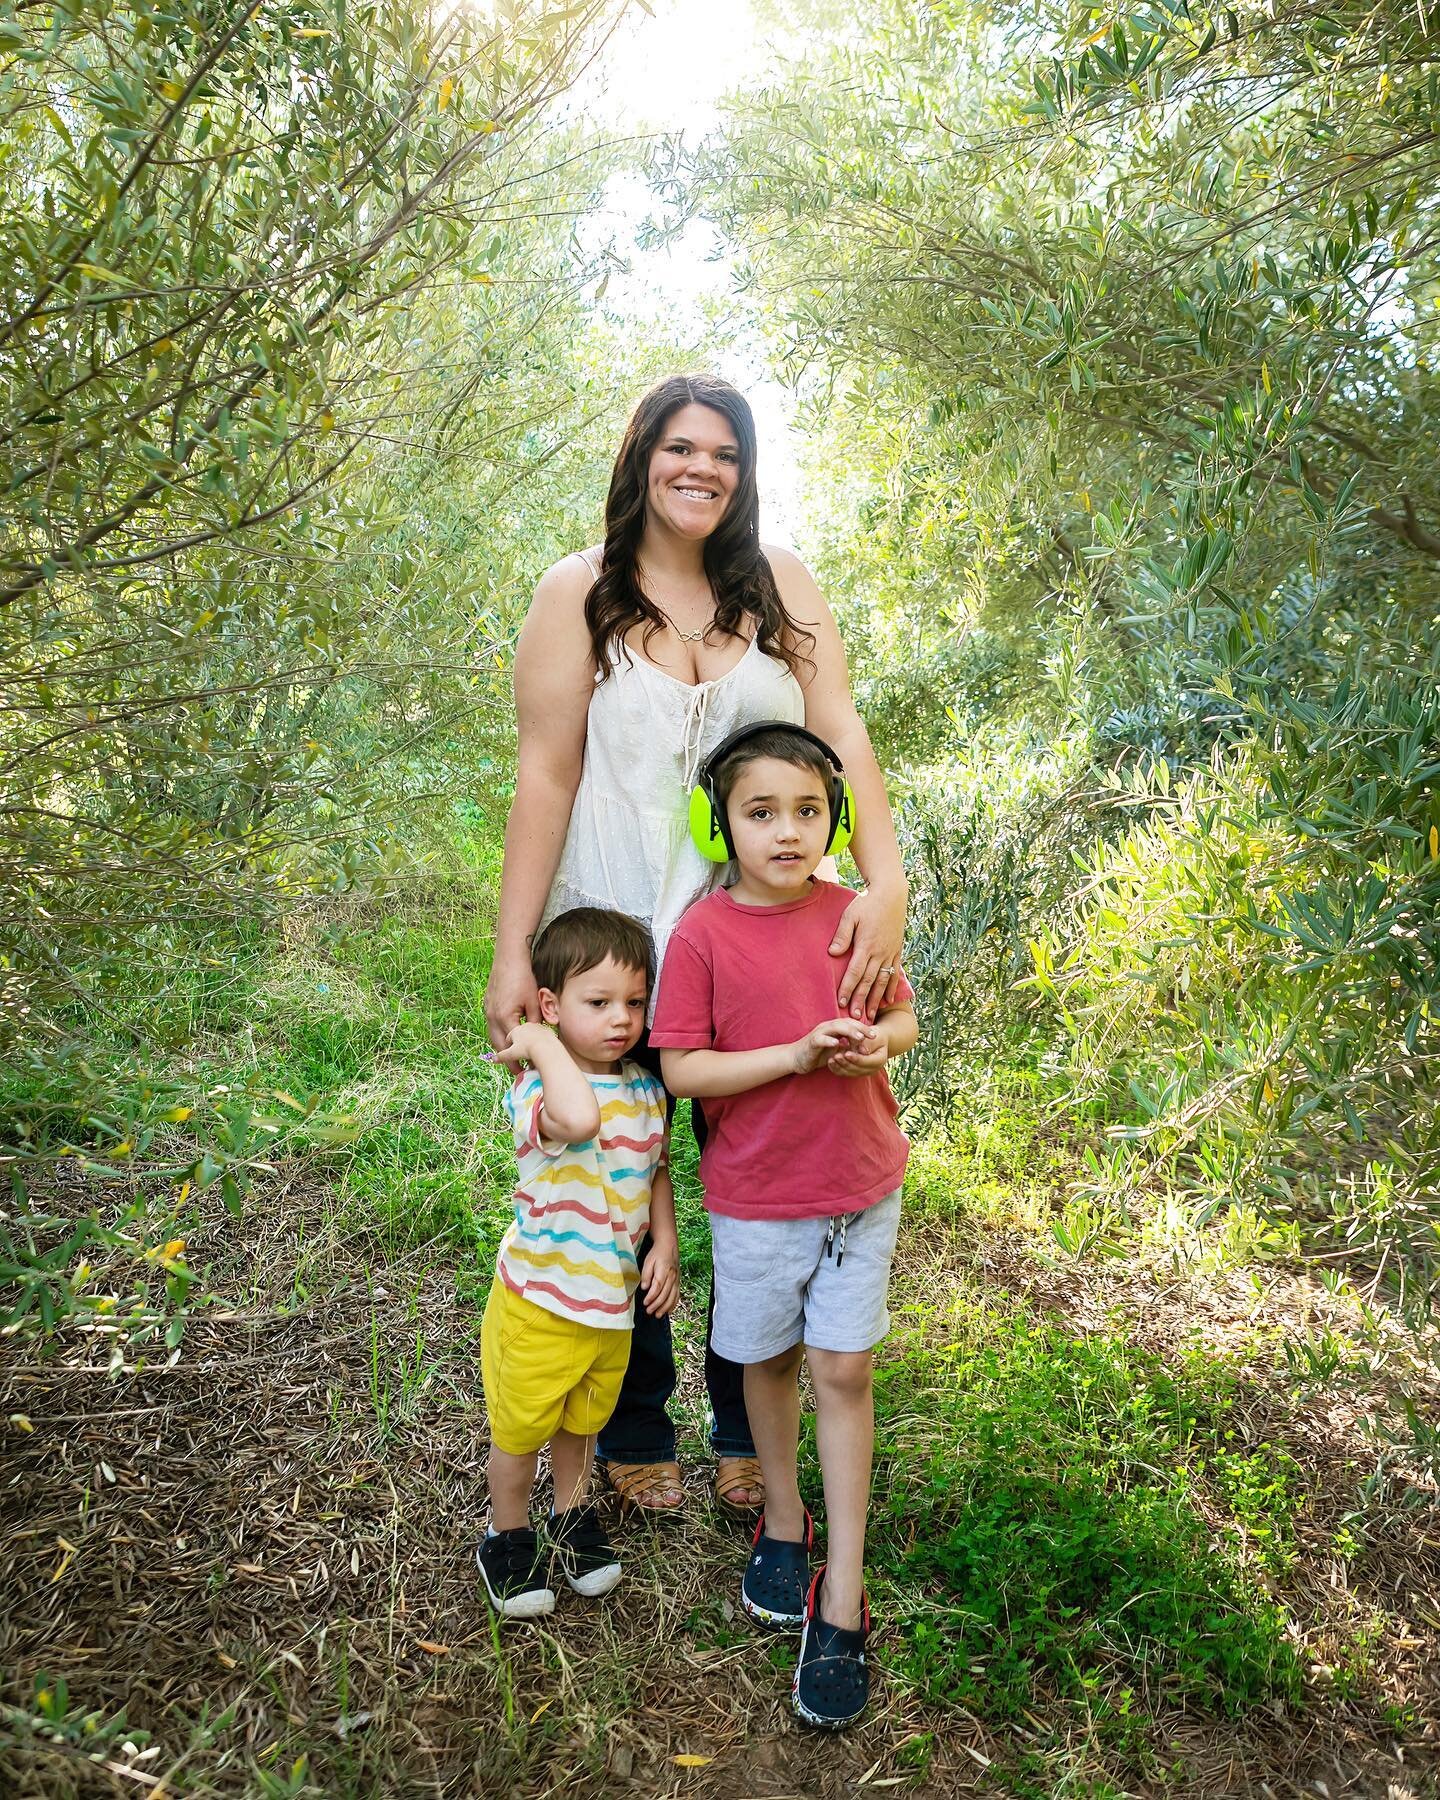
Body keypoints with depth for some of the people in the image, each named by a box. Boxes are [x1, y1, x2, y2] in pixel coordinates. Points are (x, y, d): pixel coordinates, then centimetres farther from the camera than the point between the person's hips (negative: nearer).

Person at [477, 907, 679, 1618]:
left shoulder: (646, 1088, -3)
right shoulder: (540, 1087, -27)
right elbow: (579, 1118, -52)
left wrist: (664, 1246, 1)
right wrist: (539, 1043, -40)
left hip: (614, 1297, 6)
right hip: (540, 1297, -6)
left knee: (583, 1419, 26)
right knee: (520, 1427, 15)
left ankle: (572, 1519, 50)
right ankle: (507, 1539, 40)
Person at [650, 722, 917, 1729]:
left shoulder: (855, 915, -4)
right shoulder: (702, 936, -13)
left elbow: (904, 1017, 8)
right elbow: (681, 1069, -15)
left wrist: (876, 1043, -15)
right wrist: (796, 1053, -24)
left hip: (862, 1188, 2)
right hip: (757, 1198, -1)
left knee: (844, 1372, 5)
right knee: (772, 1360, 16)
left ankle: (841, 1598, 17)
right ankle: (783, 1520, 42)